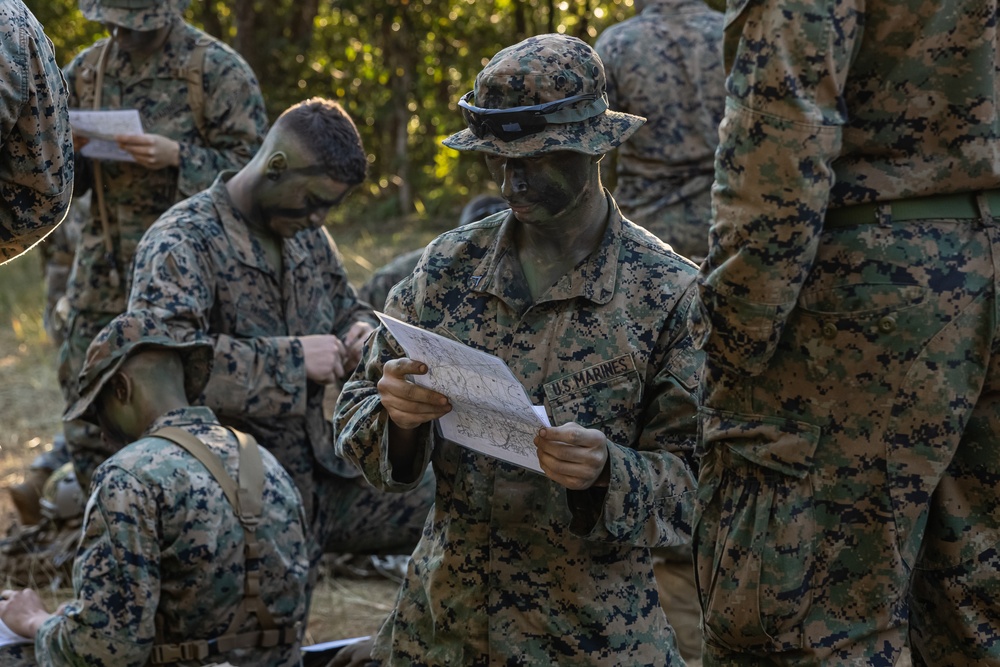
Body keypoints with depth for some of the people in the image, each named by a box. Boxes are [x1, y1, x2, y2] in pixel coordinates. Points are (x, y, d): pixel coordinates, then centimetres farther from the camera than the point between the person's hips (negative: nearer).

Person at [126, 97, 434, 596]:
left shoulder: (306, 235, 10)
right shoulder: (181, 242, -15)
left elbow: (346, 308, 27)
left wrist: (362, 333, 0)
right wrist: (294, 358, -27)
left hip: (321, 476, 7)